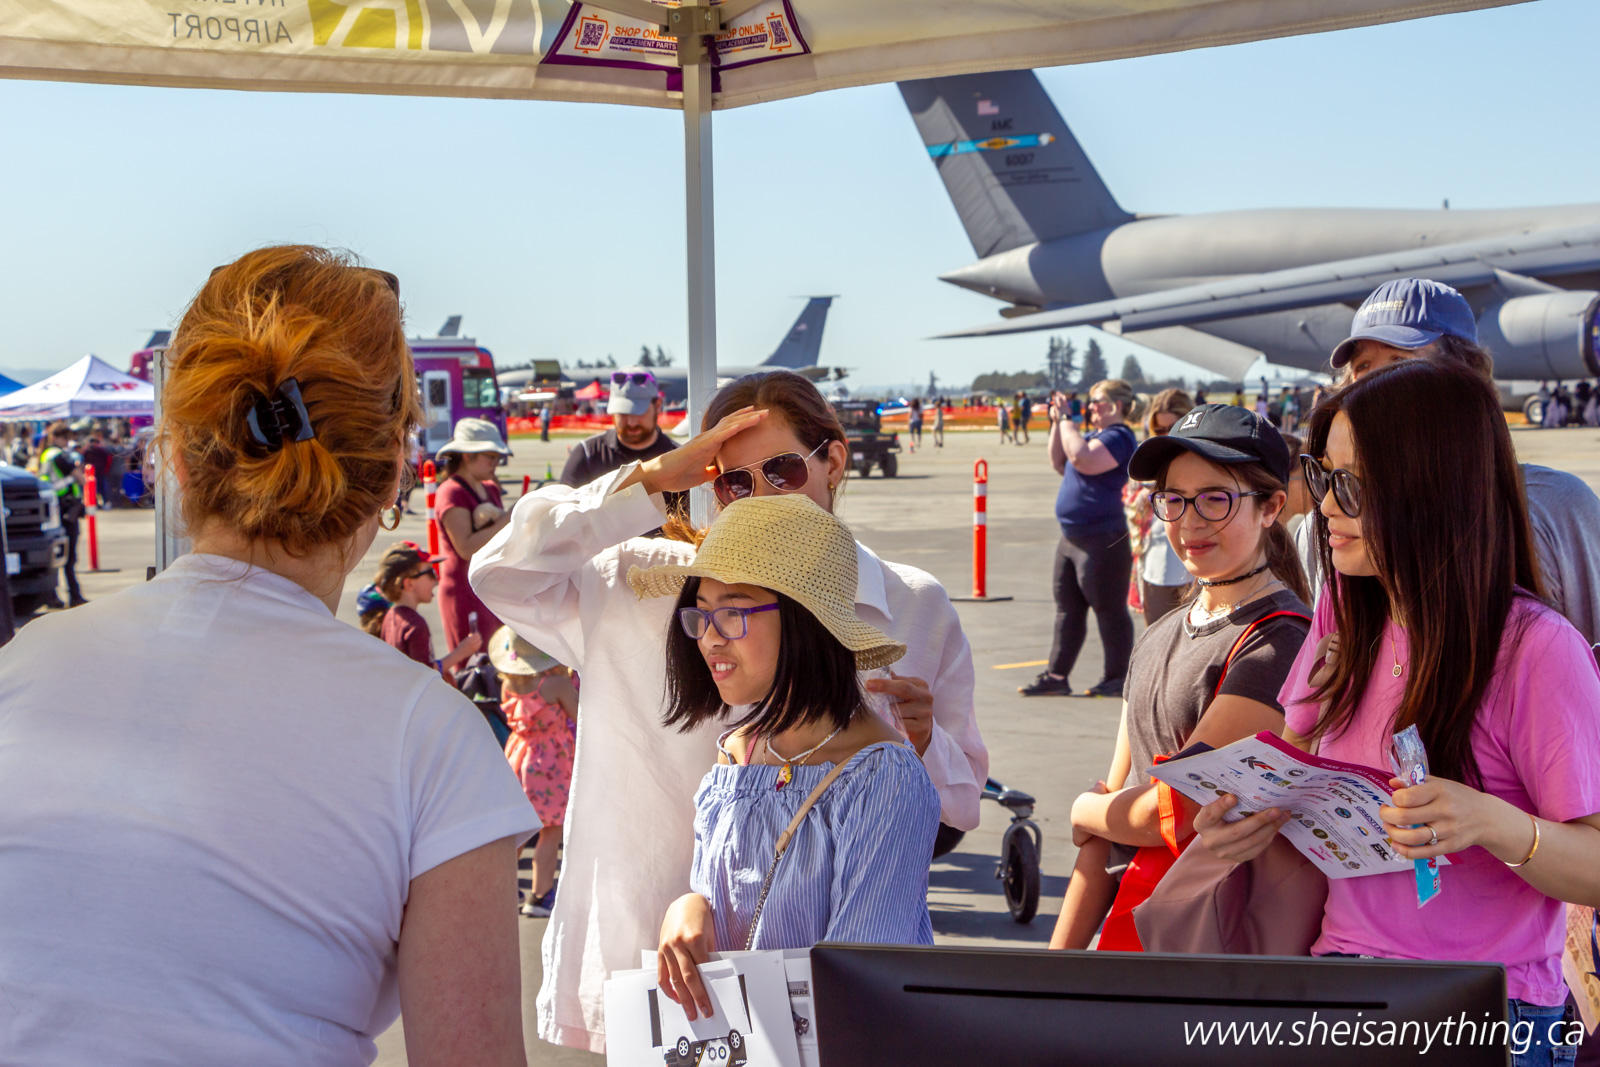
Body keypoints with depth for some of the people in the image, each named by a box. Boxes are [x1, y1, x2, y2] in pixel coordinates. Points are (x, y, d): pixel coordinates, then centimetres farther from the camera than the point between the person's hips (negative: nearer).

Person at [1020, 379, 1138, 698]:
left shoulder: (1119, 437, -14)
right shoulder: (1095, 436, 17)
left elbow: (1084, 461, -29)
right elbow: (1060, 464, 22)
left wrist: (1066, 423, -18)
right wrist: (1057, 424, 12)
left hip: (1102, 541, -10)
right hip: (1072, 538, 10)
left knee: (1108, 610, -2)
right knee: (1068, 609, 12)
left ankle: (1117, 679, 7)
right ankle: (1056, 676, 18)